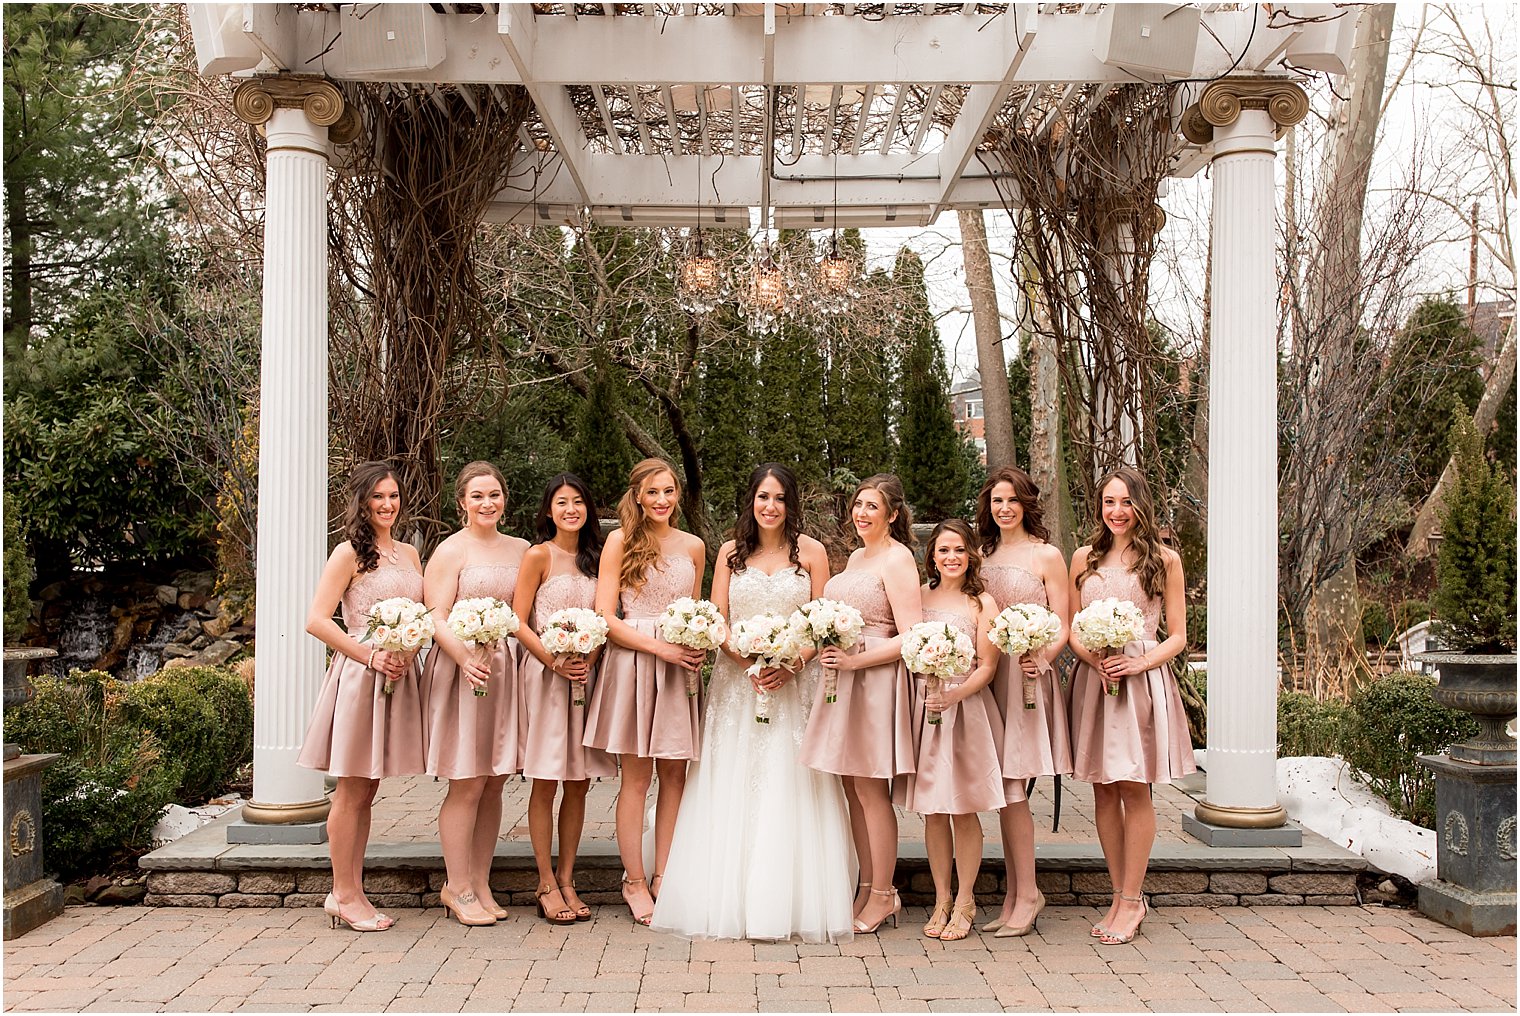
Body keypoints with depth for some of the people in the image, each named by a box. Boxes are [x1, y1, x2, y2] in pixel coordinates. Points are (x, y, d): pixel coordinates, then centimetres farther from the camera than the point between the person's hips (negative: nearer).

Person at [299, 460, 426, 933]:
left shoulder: (409, 554, 14)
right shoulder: (350, 553, -6)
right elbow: (317, 620, -11)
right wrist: (371, 656, -15)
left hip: (399, 677, 6)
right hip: (359, 677, -6)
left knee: (366, 791, 12)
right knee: (351, 792, 1)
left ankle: (352, 891, 19)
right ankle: (343, 894, 10)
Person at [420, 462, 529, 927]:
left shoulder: (521, 549, 13)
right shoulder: (450, 551, -3)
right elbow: (436, 620, -10)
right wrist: (467, 658, -26)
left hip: (508, 670, 5)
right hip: (461, 668, -5)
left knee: (495, 783, 8)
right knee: (467, 784, -3)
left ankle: (481, 884, 18)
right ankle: (457, 888, 9)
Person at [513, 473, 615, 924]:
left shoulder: (595, 558, 12)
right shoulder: (539, 556, -2)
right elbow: (519, 622, -6)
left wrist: (588, 661, -5)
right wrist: (554, 662, -16)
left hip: (585, 676, 5)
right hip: (545, 676, -5)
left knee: (579, 783, 6)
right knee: (546, 783, -1)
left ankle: (566, 881, 15)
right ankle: (546, 886, 7)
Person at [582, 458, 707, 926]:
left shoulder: (693, 546, 12)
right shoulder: (621, 541, 0)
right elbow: (605, 618, -6)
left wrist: (698, 647, 2)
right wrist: (660, 647, -13)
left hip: (680, 666, 4)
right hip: (632, 663, -4)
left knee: (674, 773, 5)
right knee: (636, 777, 0)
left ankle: (662, 876, 16)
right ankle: (634, 882, 11)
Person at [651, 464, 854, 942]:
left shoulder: (811, 552, 4)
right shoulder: (731, 552, 8)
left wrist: (788, 666, -14)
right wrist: (750, 662, -12)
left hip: (794, 684, -1)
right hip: (737, 684, 1)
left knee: (790, 789, -2)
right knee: (733, 790, 1)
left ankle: (789, 902, 4)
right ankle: (731, 899, 7)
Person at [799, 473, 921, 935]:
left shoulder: (897, 559, -10)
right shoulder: (857, 557, 16)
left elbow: (910, 638, -17)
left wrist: (854, 660, -19)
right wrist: (830, 654, 8)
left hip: (875, 683, -8)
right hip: (844, 681, 8)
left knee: (871, 790, -2)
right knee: (853, 789, 10)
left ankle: (883, 896, 10)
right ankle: (867, 890, 20)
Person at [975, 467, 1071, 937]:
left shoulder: (1046, 555, -2)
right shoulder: (983, 554, 14)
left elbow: (1061, 628, -4)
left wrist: (1042, 657, -23)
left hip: (1027, 678, -5)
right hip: (989, 674, 5)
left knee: (1010, 790, -9)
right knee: (1002, 792, 7)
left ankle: (1027, 894, 4)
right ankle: (1014, 896, 15)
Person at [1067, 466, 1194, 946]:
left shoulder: (1164, 560, 3)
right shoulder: (1084, 558, 11)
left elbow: (1177, 636, 3)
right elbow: (1071, 628, 11)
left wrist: (1139, 663, -14)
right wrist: (1093, 658, -9)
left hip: (1143, 680, -3)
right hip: (1093, 680, 3)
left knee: (1134, 790, -2)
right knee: (1103, 791, 5)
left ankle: (1131, 901, 8)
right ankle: (1120, 896, 16)